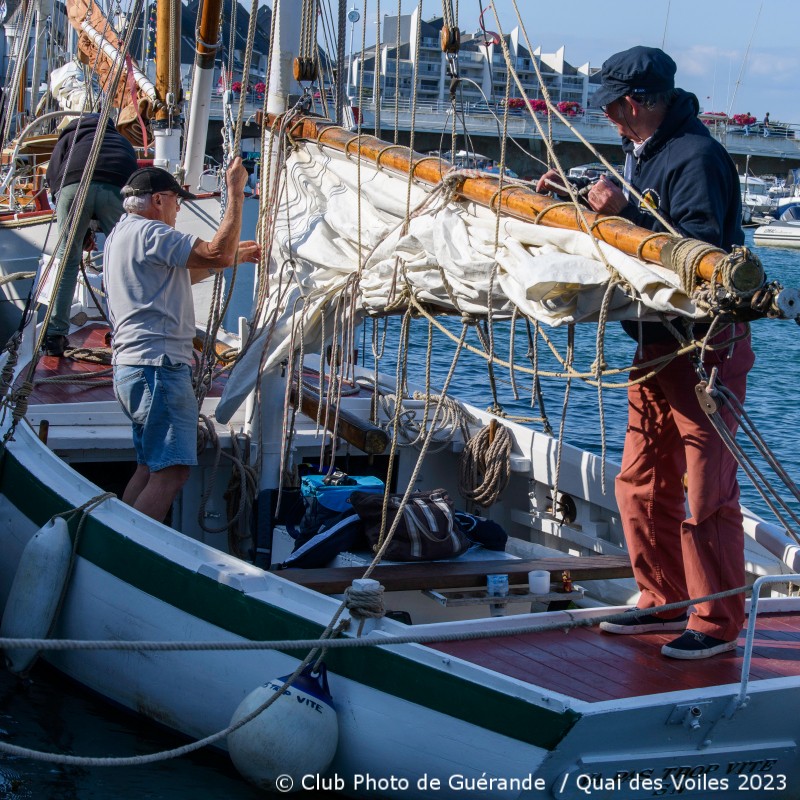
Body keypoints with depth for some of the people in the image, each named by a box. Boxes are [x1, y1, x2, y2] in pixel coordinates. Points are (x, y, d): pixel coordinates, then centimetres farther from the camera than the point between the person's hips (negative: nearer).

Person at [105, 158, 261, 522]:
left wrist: (231, 256, 31)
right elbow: (216, 254, -20)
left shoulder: (120, 234, 22)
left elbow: (179, 276, 32)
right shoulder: (149, 232, -11)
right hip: (158, 366, -11)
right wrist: (235, 192, -13)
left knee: (149, 468, 14)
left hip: (130, 367, 11)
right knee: (171, 472, -12)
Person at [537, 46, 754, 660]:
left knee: (706, 492, -5)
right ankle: (666, 603, 26)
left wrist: (624, 211, -29)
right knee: (641, 483, 14)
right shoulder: (642, 152, 13)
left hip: (705, 347, -10)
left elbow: (701, 249, -29)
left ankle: (718, 625, 4)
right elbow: (630, 219, 29)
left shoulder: (696, 156, -17)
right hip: (655, 345, 10)